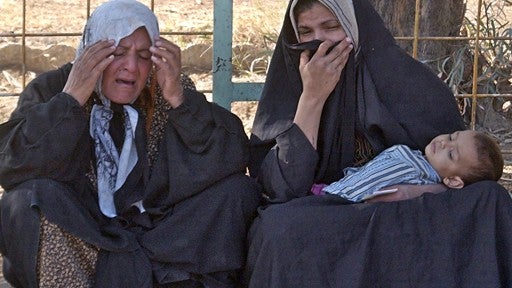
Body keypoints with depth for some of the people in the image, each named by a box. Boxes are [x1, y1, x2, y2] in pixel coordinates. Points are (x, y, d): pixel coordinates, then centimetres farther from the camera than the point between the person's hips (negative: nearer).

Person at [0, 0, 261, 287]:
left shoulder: (170, 92, 1)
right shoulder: (50, 89, -2)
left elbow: (233, 161, -11)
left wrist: (179, 99, -21)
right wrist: (71, 99, -23)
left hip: (157, 236, 2)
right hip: (73, 239, -2)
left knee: (240, 189, -13)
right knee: (29, 198, -30)